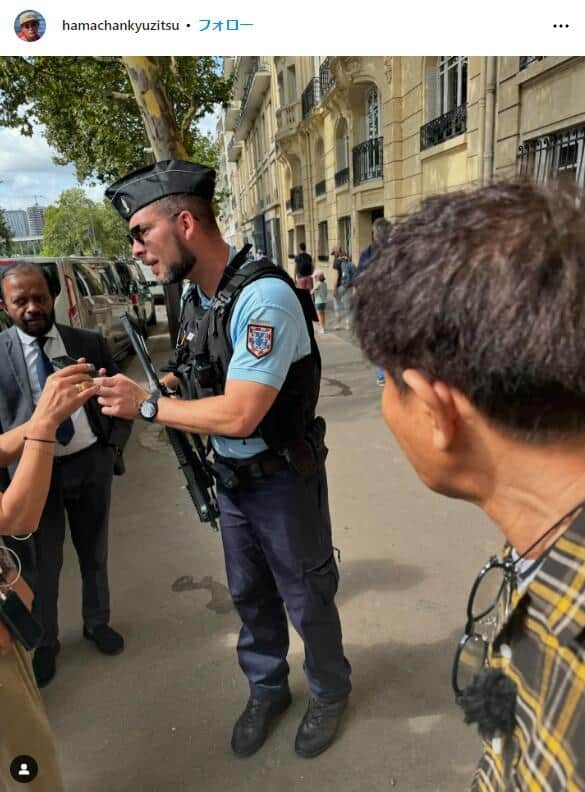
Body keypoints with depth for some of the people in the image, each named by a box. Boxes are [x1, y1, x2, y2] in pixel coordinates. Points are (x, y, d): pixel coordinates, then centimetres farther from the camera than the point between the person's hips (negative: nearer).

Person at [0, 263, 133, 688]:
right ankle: (44, 643, 37)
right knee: (42, 563, 14)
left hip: (91, 463, 2)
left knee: (94, 552, 19)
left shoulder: (90, 343, -1)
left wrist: (114, 446, -3)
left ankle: (97, 622, 43)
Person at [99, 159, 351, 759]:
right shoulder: (194, 301, 0)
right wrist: (161, 386, -7)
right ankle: (266, 691, 50)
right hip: (230, 479, 7)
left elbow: (238, 415, -29)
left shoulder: (264, 295, -26)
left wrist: (145, 406, -19)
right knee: (249, 596, 23)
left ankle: (330, 692, 45)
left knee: (306, 600, 16)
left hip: (282, 480, -7)